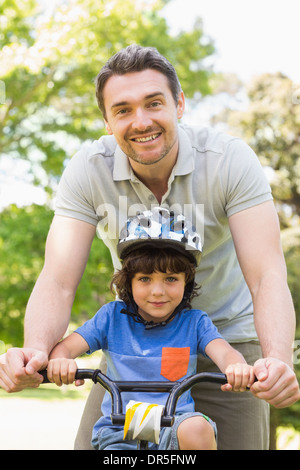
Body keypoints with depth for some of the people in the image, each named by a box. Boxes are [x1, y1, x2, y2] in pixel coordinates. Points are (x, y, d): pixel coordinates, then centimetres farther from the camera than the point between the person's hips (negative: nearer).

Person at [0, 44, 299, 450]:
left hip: (225, 336, -1)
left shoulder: (231, 160, -22)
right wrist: (36, 351, -45)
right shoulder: (88, 170, -17)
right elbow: (57, 281, -23)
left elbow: (267, 275, -29)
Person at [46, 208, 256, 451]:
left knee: (196, 428, -33)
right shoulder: (113, 317, 5)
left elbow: (224, 352, -12)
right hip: (118, 432, 1)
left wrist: (238, 367, -39)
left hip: (175, 425, -1)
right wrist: (58, 361, -27)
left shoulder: (194, 322, 4)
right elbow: (65, 347, -1)